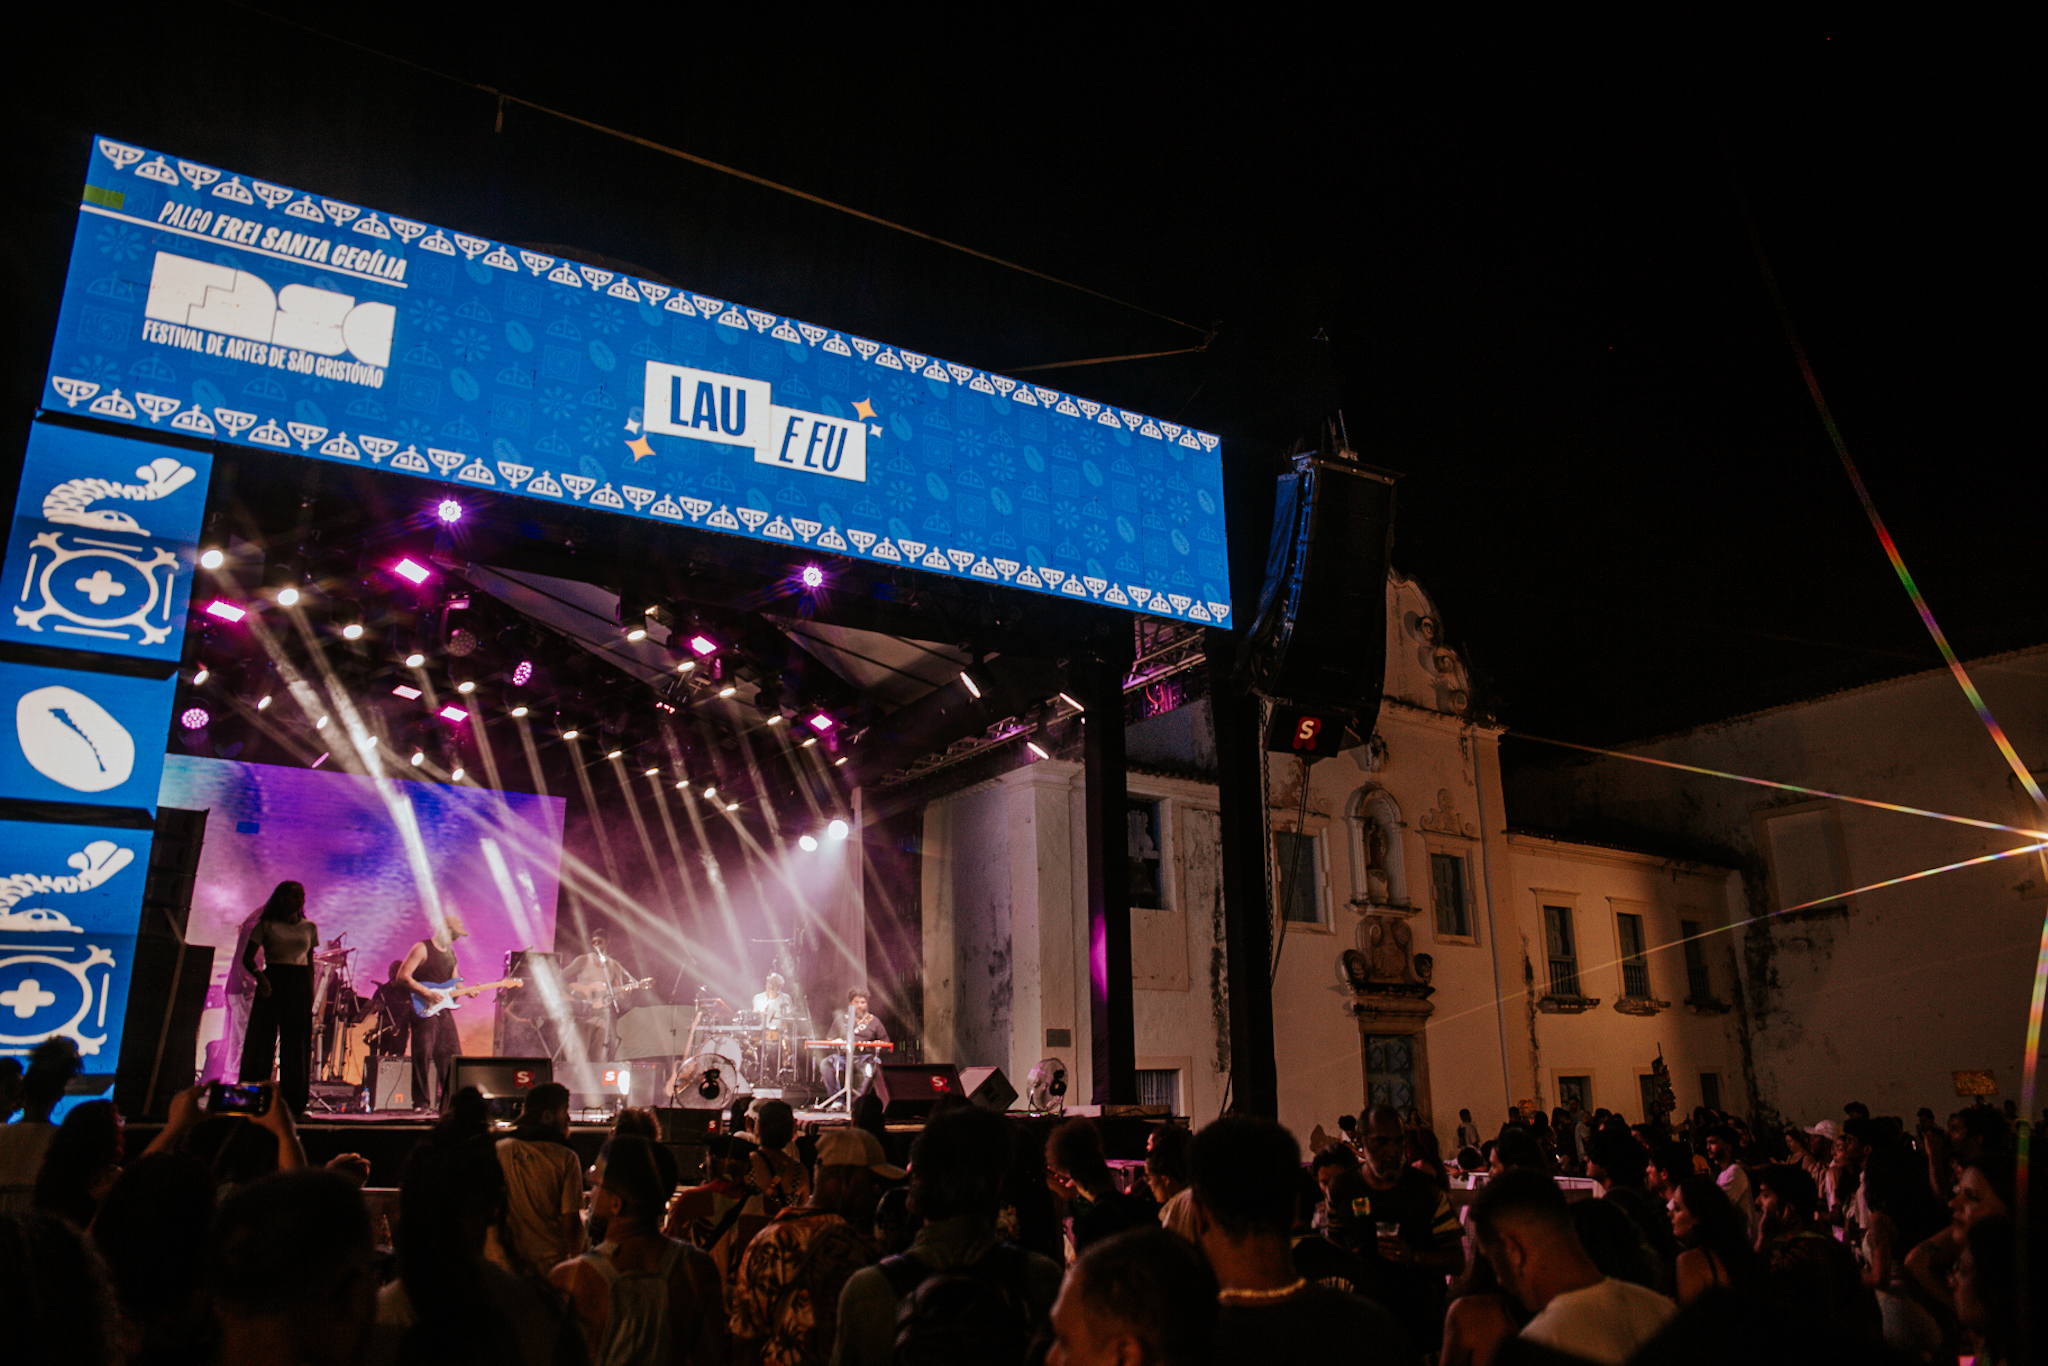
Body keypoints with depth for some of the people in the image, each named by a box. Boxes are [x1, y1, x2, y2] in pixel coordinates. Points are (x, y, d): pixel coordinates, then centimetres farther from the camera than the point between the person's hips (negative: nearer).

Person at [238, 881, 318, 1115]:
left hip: (299, 985, 3)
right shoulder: (266, 925, 3)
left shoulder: (309, 928, 12)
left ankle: (294, 1103, 6)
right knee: (261, 1040, -5)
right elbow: (247, 957, -1)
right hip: (272, 983, -2)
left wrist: (311, 995, 6)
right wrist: (259, 976, -21)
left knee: (297, 1044, 1)